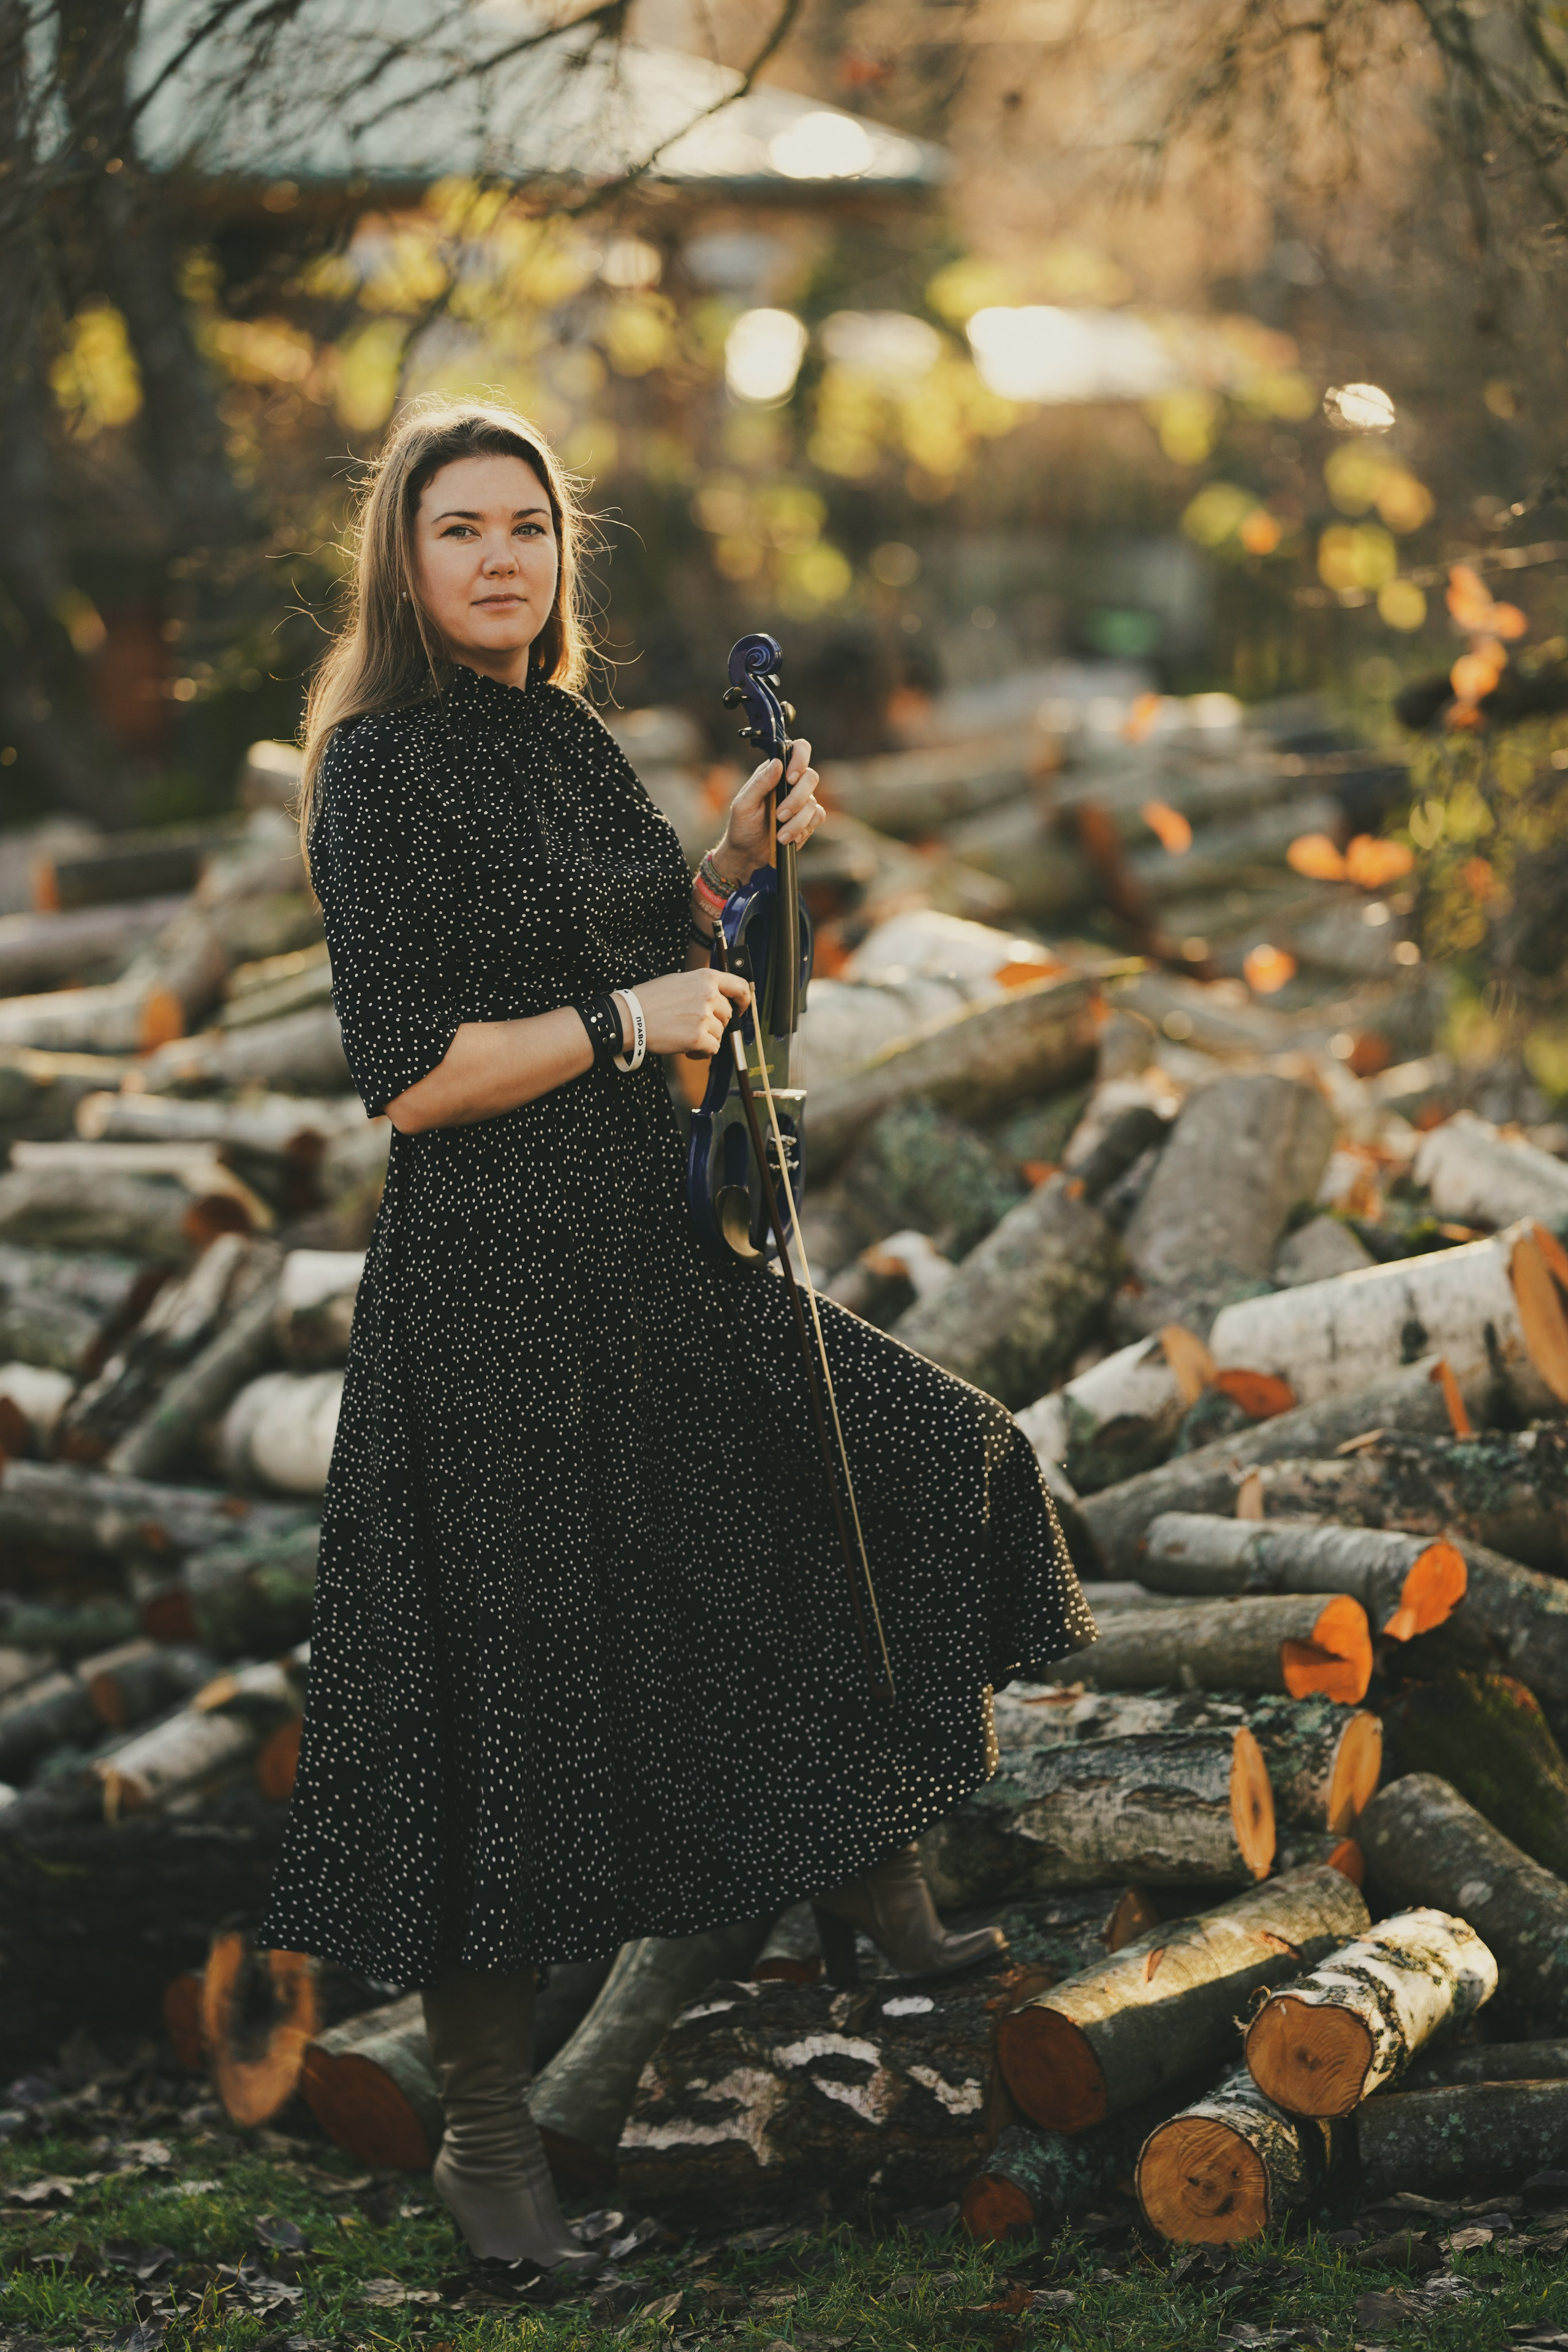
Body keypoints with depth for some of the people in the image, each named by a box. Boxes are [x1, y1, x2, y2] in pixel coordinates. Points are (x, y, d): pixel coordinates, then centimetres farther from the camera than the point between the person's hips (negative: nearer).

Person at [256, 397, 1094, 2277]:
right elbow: (408, 1076, -19)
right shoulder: (380, 766, -13)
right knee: (506, 1679, -1)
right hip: (493, 1277, -8)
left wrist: (734, 863, 7)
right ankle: (485, 2135, 13)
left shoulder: (566, 735, 11)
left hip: (661, 1246, 8)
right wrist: (626, 1020, -15)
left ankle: (870, 1874, 34)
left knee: (928, 1473, 16)